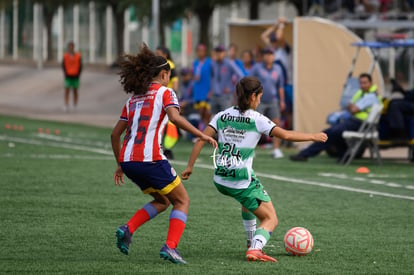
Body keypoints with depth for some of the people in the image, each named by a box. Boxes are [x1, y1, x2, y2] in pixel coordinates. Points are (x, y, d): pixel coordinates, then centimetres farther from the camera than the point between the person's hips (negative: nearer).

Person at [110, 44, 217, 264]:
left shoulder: (133, 99, 21)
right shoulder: (165, 93, 2)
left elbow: (115, 134, 20)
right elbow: (175, 117, -19)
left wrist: (120, 165, 26)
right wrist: (201, 135, -17)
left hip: (128, 160, 7)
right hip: (150, 159, -7)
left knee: (162, 201, 24)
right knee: (181, 200, 9)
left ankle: (127, 229, 3)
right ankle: (170, 246, -8)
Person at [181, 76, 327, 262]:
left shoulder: (222, 116, 6)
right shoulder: (256, 119, -8)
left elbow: (201, 140, -1)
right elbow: (286, 135, -12)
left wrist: (190, 166, 4)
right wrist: (313, 137, 0)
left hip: (220, 180, 6)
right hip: (242, 181, -6)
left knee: (248, 200, 37)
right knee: (270, 220, 3)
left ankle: (252, 242, 41)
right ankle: (255, 249, -22)